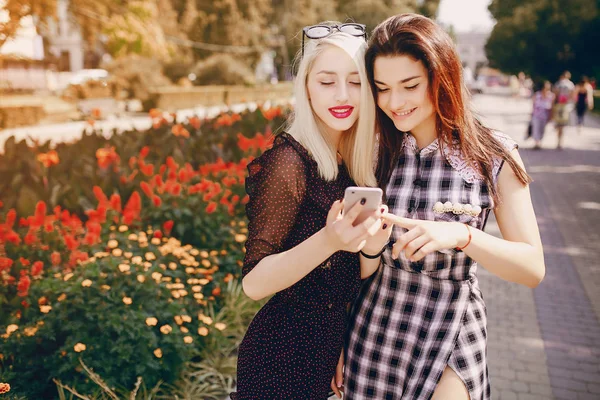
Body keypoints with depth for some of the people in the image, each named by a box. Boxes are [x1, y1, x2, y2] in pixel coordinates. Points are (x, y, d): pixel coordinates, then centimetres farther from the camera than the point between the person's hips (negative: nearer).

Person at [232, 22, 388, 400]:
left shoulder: (351, 161, 2)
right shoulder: (290, 162, -19)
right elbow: (254, 281, -23)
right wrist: (329, 240, -34)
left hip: (329, 345, 8)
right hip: (283, 355, -7)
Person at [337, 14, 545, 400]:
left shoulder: (494, 155, -9)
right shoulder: (374, 152, -4)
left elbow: (533, 269, -12)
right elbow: (362, 271, 2)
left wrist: (459, 234, -27)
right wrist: (371, 245, -20)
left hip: (449, 337, -2)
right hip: (374, 332, 2)